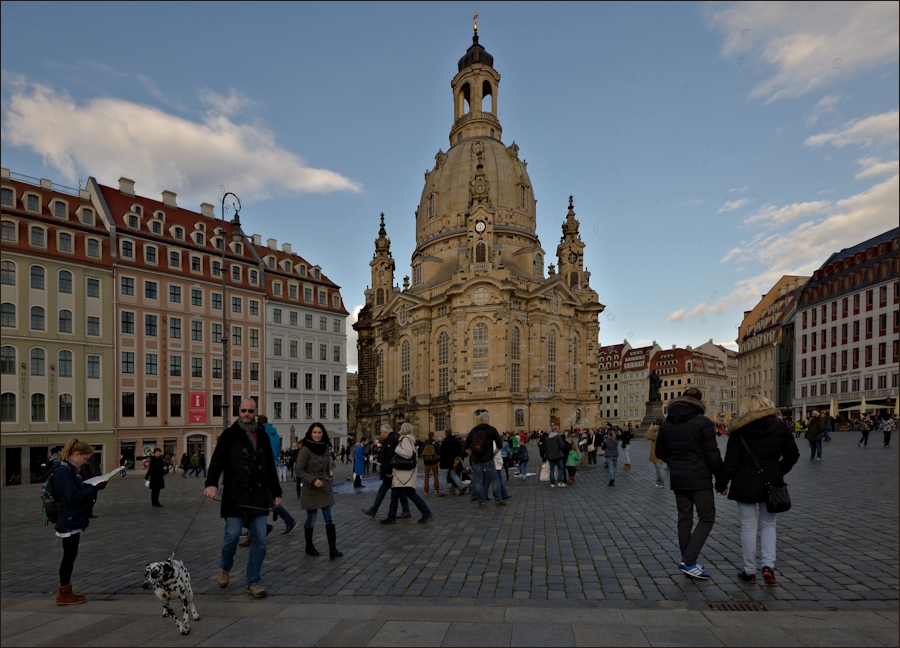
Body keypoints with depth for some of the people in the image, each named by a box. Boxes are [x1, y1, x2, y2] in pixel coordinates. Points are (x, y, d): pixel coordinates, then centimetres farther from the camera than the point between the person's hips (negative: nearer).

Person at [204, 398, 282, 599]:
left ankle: (253, 582, 14)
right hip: (235, 496, -3)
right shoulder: (229, 435, 2)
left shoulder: (262, 436, 14)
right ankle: (225, 568, 27)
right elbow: (218, 460, -11)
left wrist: (276, 492, 17)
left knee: (259, 540, 2)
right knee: (232, 534, -5)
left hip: (259, 495, 4)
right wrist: (212, 483, -28)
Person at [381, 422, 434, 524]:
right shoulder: (404, 439, 18)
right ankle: (391, 517, 15)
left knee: (410, 493, -10)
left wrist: (397, 449, -14)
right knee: (394, 494, 10)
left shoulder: (406, 439, -11)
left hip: (405, 472, -10)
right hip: (400, 473, 10)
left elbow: (408, 453, -26)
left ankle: (426, 513, -5)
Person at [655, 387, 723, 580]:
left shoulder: (667, 424, 6)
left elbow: (660, 452, 13)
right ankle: (688, 561, -6)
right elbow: (712, 454, -12)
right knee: (706, 518, 4)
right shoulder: (702, 423, -11)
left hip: (677, 478, 6)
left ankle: (688, 564, 18)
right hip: (699, 478, -5)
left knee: (684, 519, 12)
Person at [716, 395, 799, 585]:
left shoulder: (739, 432, -8)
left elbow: (731, 462, -9)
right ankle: (768, 565, 1)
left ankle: (749, 571, 13)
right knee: (768, 525, 16)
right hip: (771, 484, 2)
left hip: (745, 485, -2)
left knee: (748, 527, 7)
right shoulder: (779, 426, 0)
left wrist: (721, 484, 1)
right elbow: (792, 454, 6)